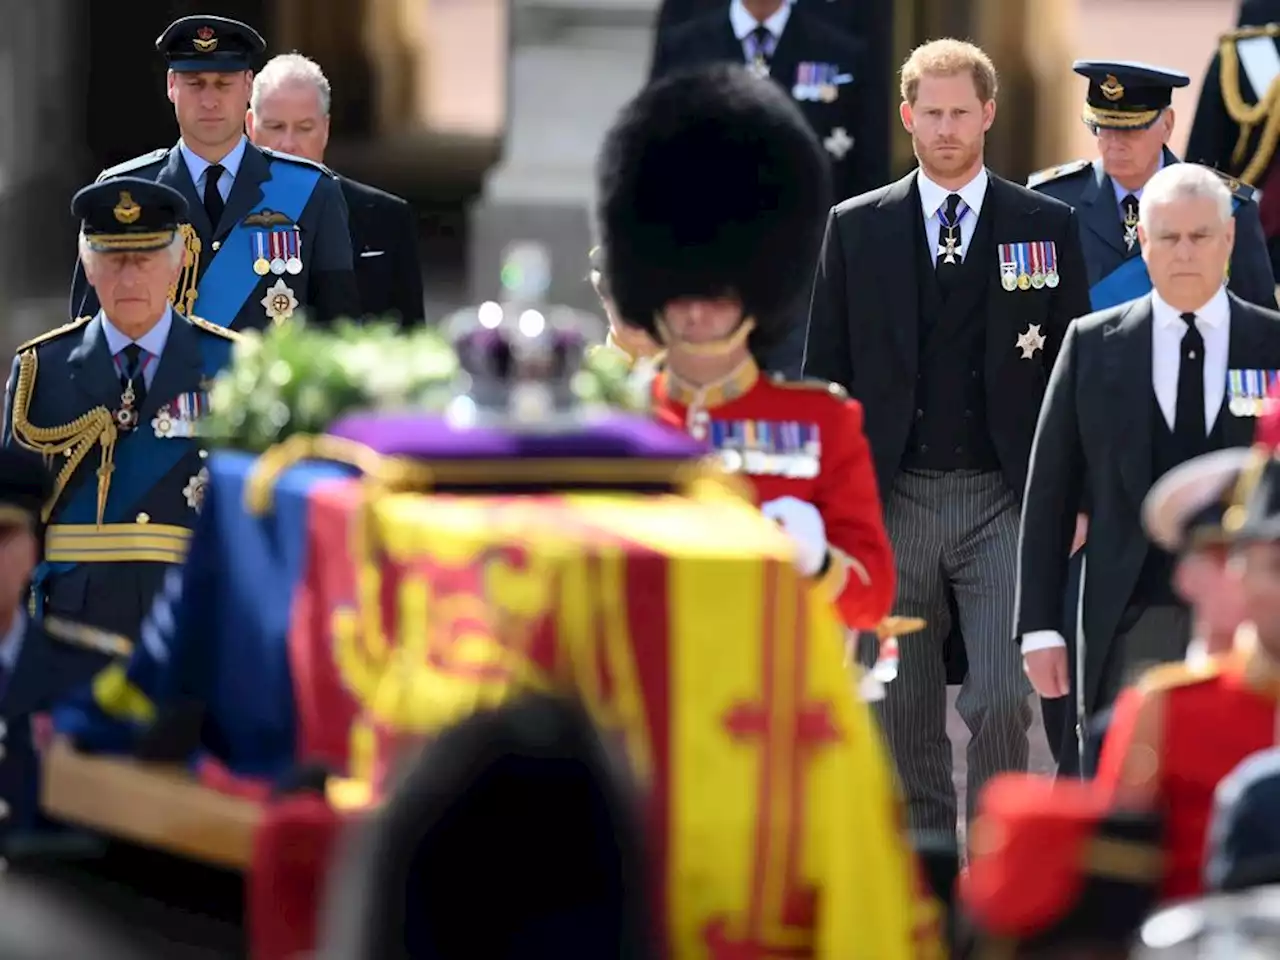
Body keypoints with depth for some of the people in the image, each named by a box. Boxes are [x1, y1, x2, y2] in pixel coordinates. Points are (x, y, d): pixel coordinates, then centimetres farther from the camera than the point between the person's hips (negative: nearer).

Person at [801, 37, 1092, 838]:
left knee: (1001, 701, -13)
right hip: (892, 501, 2)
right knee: (903, 716, 6)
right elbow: (826, 370, 8)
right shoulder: (856, 229, 7)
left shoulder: (1048, 226, 4)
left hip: (1007, 500, -2)